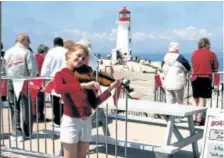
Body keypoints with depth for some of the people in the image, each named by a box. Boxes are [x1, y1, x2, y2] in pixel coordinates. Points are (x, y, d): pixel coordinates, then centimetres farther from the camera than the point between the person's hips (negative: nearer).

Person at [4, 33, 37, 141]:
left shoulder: (8, 52, 10)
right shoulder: (27, 52, -7)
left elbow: (5, 68, 9)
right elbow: (32, 69, -11)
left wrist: (9, 79, 13)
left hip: (10, 83, 4)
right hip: (24, 83, -4)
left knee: (14, 109, 9)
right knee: (26, 108, 5)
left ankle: (16, 133, 5)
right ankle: (27, 133, 9)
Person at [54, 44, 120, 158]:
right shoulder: (61, 74, -3)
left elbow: (94, 103, 7)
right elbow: (58, 89, -30)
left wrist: (110, 88, -3)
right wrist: (83, 85, -36)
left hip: (86, 121, 5)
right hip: (70, 121, -5)